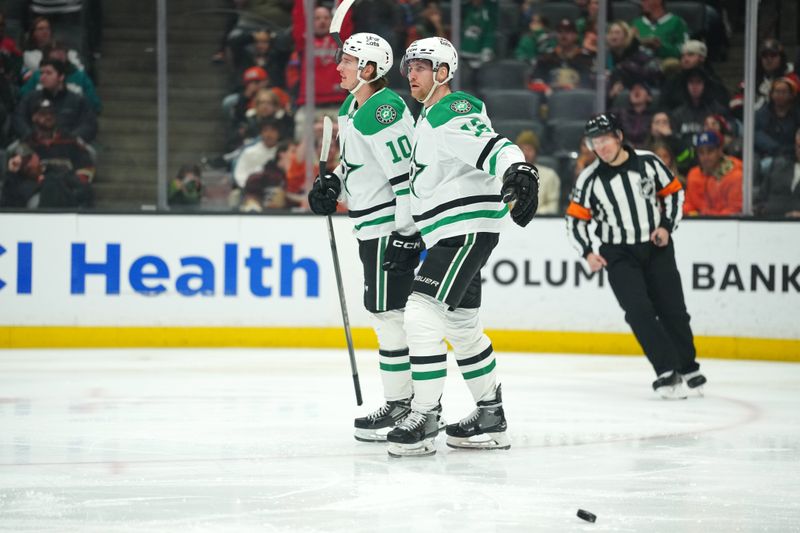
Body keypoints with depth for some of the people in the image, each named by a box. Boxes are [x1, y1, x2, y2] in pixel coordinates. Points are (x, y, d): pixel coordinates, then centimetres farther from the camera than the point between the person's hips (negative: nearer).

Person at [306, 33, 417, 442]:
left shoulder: (383, 111, -19)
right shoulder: (350, 108, 12)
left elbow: (408, 172, -23)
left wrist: (407, 233, -23)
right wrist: (332, 184, 8)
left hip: (393, 225, -10)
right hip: (374, 227, 10)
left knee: (390, 313, -7)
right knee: (387, 312, 14)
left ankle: (402, 406, -2)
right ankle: (406, 400, 20)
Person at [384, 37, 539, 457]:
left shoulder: (453, 113, -13)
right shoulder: (427, 119, 20)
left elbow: (491, 145, -31)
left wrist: (518, 170, -51)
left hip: (468, 229, -11)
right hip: (450, 233, 11)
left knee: (423, 315, -18)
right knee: (460, 324, 17)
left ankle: (425, 419, -17)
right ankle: (491, 419, 26)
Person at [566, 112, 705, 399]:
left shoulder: (647, 162, -6)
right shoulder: (590, 178, -7)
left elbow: (673, 191, 6)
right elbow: (575, 219, 0)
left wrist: (667, 226, -4)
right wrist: (587, 252, -11)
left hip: (656, 247, 1)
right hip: (619, 254, -1)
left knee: (672, 309, 3)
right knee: (639, 311, -16)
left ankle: (688, 367, 22)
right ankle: (667, 373, -16)